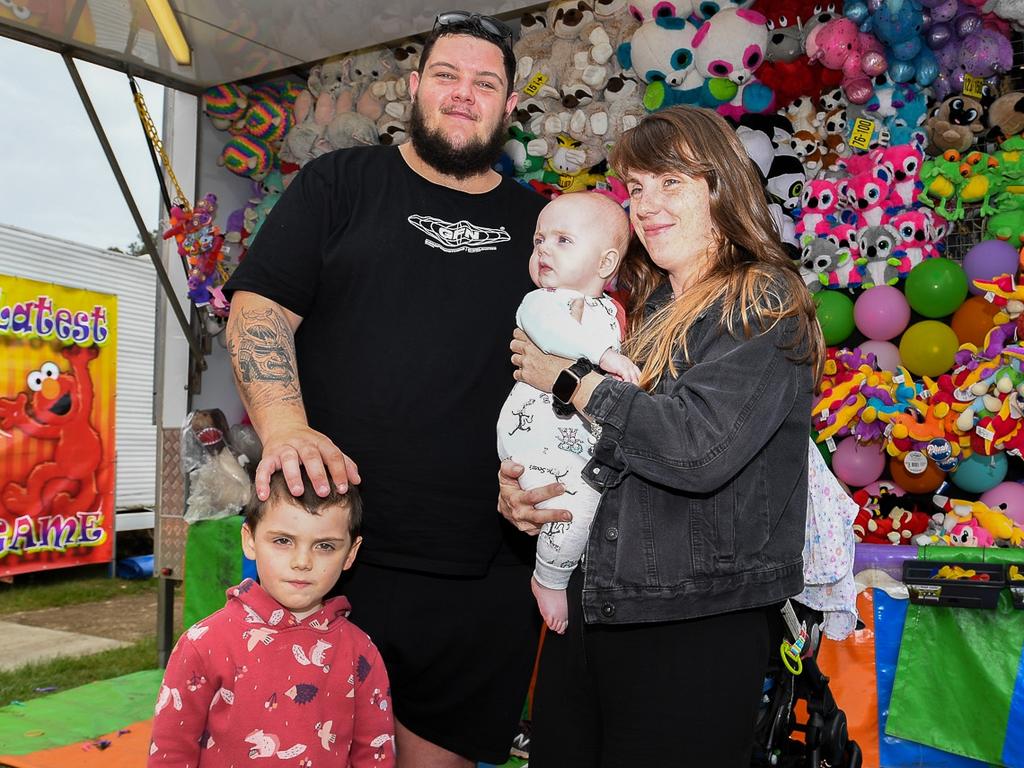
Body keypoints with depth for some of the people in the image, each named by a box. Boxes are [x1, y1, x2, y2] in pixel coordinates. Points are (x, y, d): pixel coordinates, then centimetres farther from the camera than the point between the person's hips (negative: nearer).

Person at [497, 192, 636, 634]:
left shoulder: (608, 311, 15)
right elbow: (545, 325, -34)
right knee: (579, 500, -23)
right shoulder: (540, 301, -8)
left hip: (585, 443, 8)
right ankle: (549, 580, 2)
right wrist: (602, 353, -43)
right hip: (536, 437, -8)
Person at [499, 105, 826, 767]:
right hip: (590, 607, 7)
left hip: (695, 629, -7)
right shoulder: (647, 310, 13)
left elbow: (699, 449, -23)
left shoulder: (766, 303, -8)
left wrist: (569, 378, -12)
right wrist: (512, 487, -4)